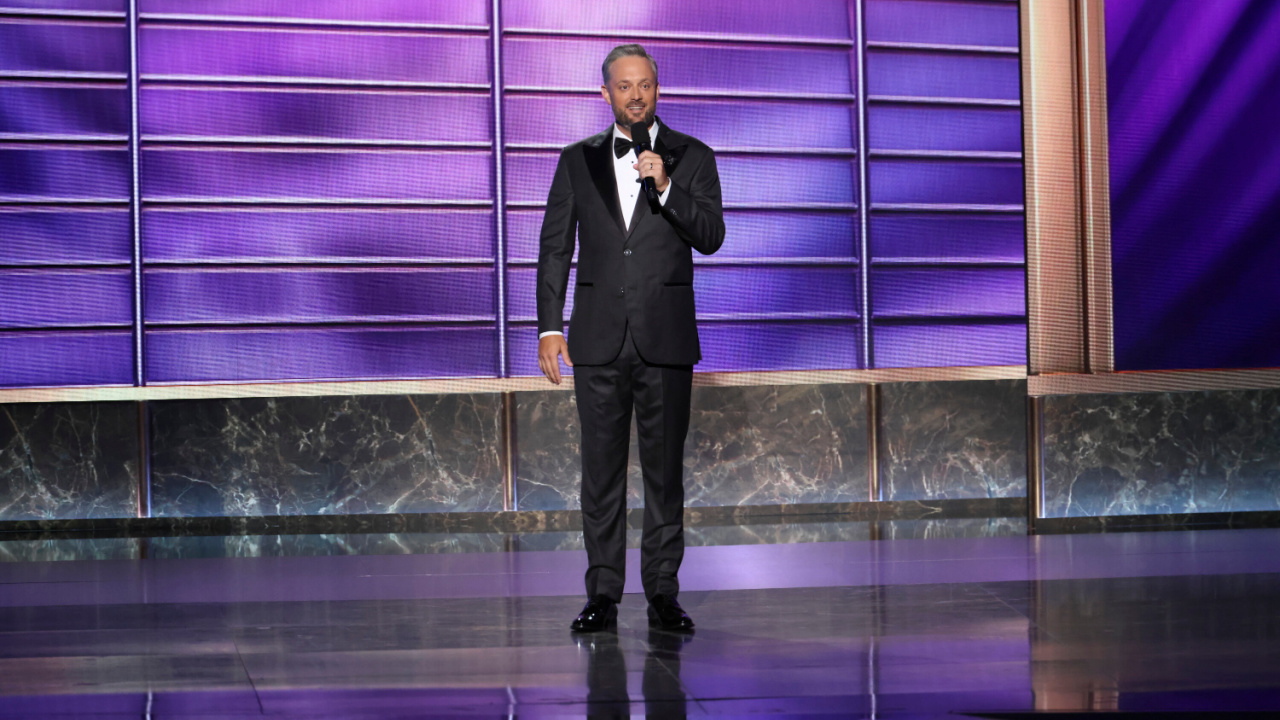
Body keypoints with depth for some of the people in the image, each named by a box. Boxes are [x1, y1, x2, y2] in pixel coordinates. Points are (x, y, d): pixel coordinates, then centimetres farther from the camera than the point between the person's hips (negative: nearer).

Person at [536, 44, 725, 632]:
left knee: (665, 468, 1)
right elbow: (555, 247, 8)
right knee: (601, 469, 2)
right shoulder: (578, 161, 10)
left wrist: (665, 188, -17)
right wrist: (549, 326, 1)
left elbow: (711, 236, -4)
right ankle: (603, 595, 7)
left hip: (666, 335, -1)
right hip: (599, 337, 1)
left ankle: (662, 593, 7)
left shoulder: (692, 159, 6)